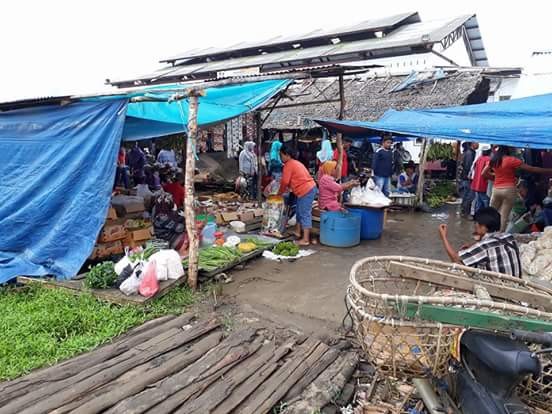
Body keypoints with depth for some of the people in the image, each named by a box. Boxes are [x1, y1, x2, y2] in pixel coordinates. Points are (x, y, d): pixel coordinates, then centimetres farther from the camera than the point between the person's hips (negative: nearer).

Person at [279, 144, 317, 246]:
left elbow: (285, 181, -12)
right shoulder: (295, 163, 20)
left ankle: (305, 239, -6)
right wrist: (286, 189, 18)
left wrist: (280, 192, 3)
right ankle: (298, 231, 35)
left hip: (305, 191, -10)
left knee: (305, 214, -8)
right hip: (310, 188, 10)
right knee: (299, 211, 22)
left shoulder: (288, 165, -10)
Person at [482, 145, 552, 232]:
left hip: (496, 189, 5)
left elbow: (484, 173, 15)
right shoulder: (511, 160, -9)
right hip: (508, 189, -5)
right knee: (504, 216, -2)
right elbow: (531, 169, -9)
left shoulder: (493, 159, 7)